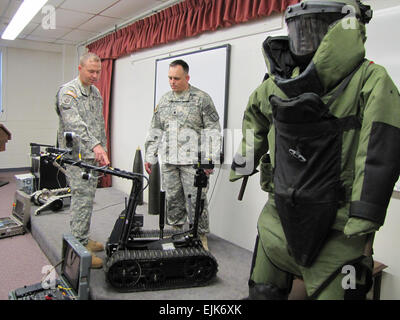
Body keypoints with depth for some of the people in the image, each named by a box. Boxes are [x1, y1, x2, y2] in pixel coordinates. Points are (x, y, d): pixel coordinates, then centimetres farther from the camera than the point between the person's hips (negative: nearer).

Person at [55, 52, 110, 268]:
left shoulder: (95, 92, 16)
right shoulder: (68, 92, -10)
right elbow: (75, 123, -27)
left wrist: (103, 149, 18)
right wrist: (94, 145, -39)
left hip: (93, 155, 8)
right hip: (77, 155, -8)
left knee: (87, 197, 14)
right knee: (82, 198, -9)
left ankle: (84, 239, 26)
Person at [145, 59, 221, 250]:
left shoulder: (201, 99, -2)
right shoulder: (164, 100, 14)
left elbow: (213, 130, -4)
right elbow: (155, 131, 18)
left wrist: (210, 159, -11)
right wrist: (149, 157, 14)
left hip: (193, 162, -5)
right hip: (169, 162, 5)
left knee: (196, 202, -1)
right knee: (172, 200, 12)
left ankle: (201, 237, 14)